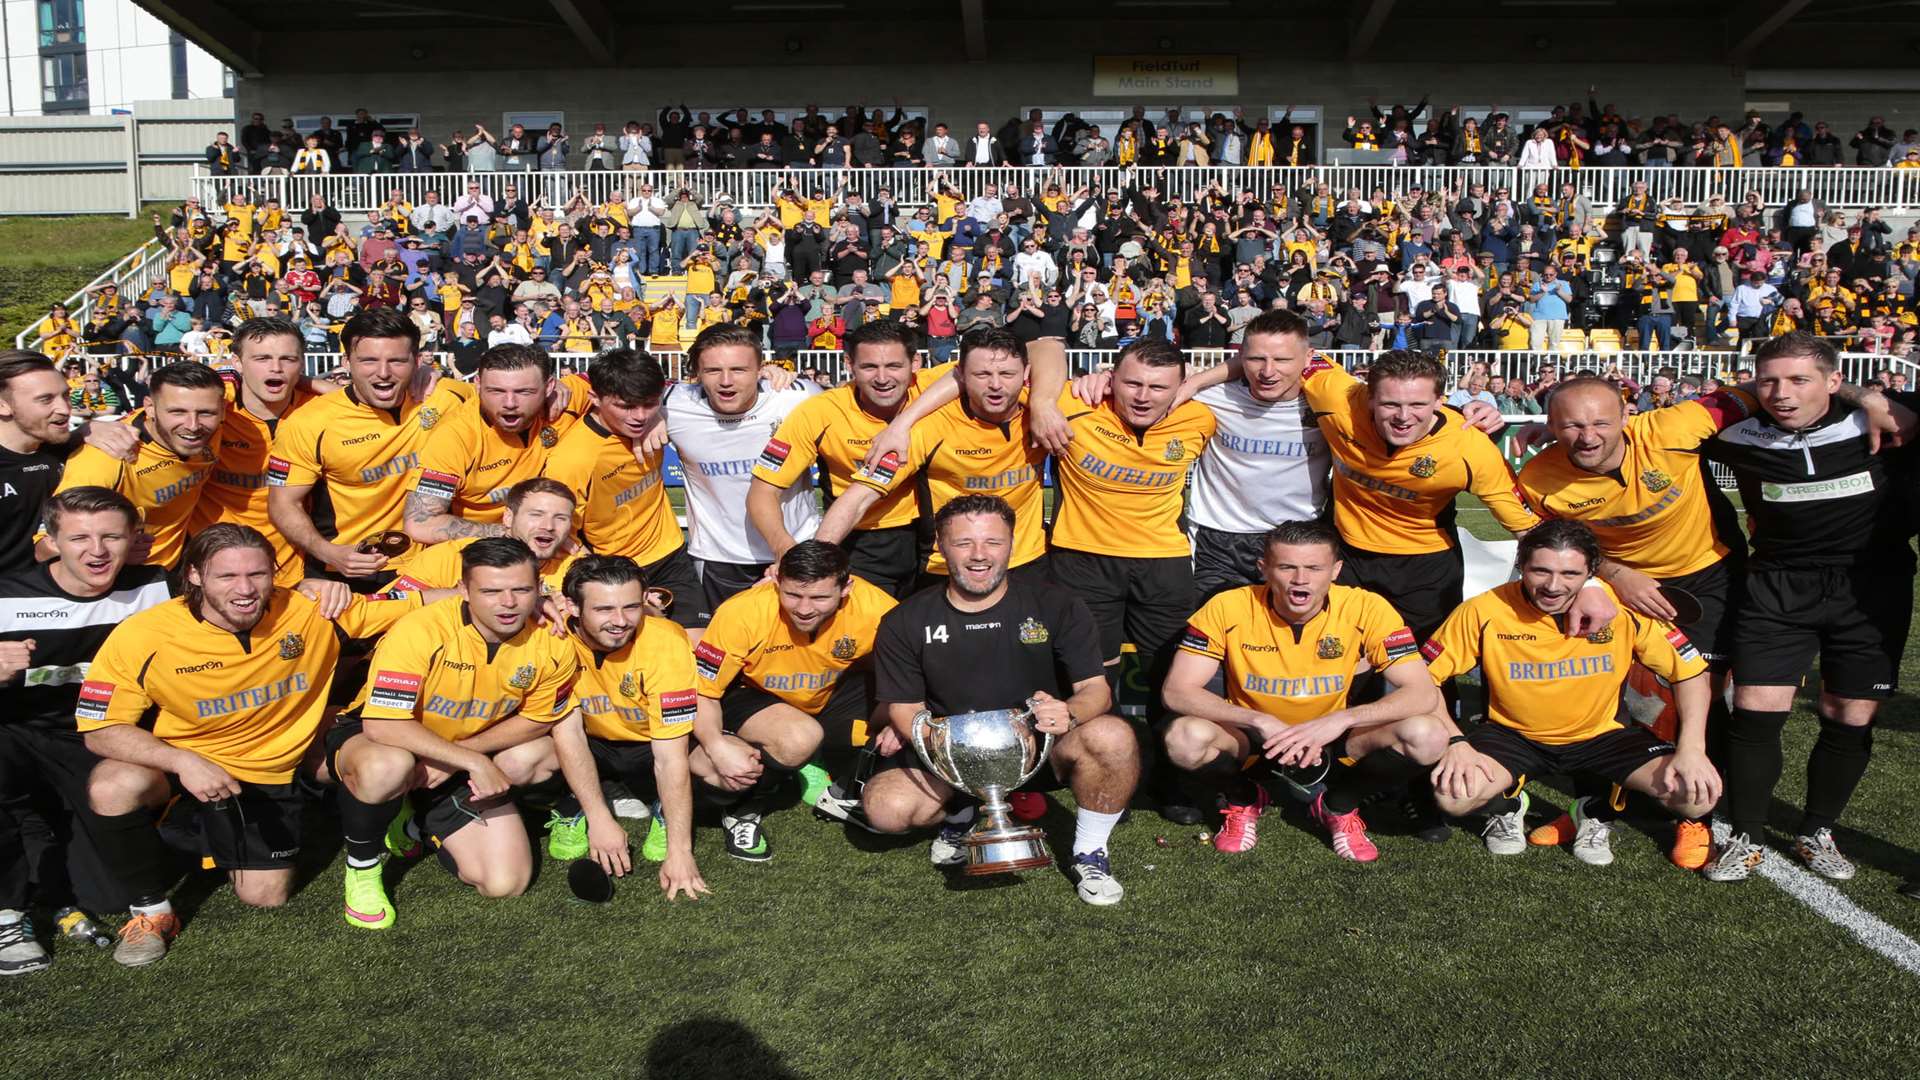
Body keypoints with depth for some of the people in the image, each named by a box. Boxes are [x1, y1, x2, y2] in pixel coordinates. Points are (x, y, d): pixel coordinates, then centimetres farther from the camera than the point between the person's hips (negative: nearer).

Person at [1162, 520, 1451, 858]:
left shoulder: (1365, 609, -17)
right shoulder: (1229, 608, -19)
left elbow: (1424, 694, -20)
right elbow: (1177, 691, -21)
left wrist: (1340, 719, -35)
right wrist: (1262, 722, -33)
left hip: (1331, 744, 1)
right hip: (1251, 741, -1)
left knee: (1428, 735, -25)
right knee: (1185, 737, -33)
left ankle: (1339, 806, 4)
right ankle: (1244, 799, 3)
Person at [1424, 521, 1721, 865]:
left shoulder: (1623, 609, -17)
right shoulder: (1485, 611, -21)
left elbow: (1691, 672, -7)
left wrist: (1692, 749, -19)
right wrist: (1455, 742, -27)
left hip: (1602, 734, 2)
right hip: (1514, 734, -1)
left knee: (1698, 795, -20)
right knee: (1453, 794, -30)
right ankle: (1508, 808, 8)